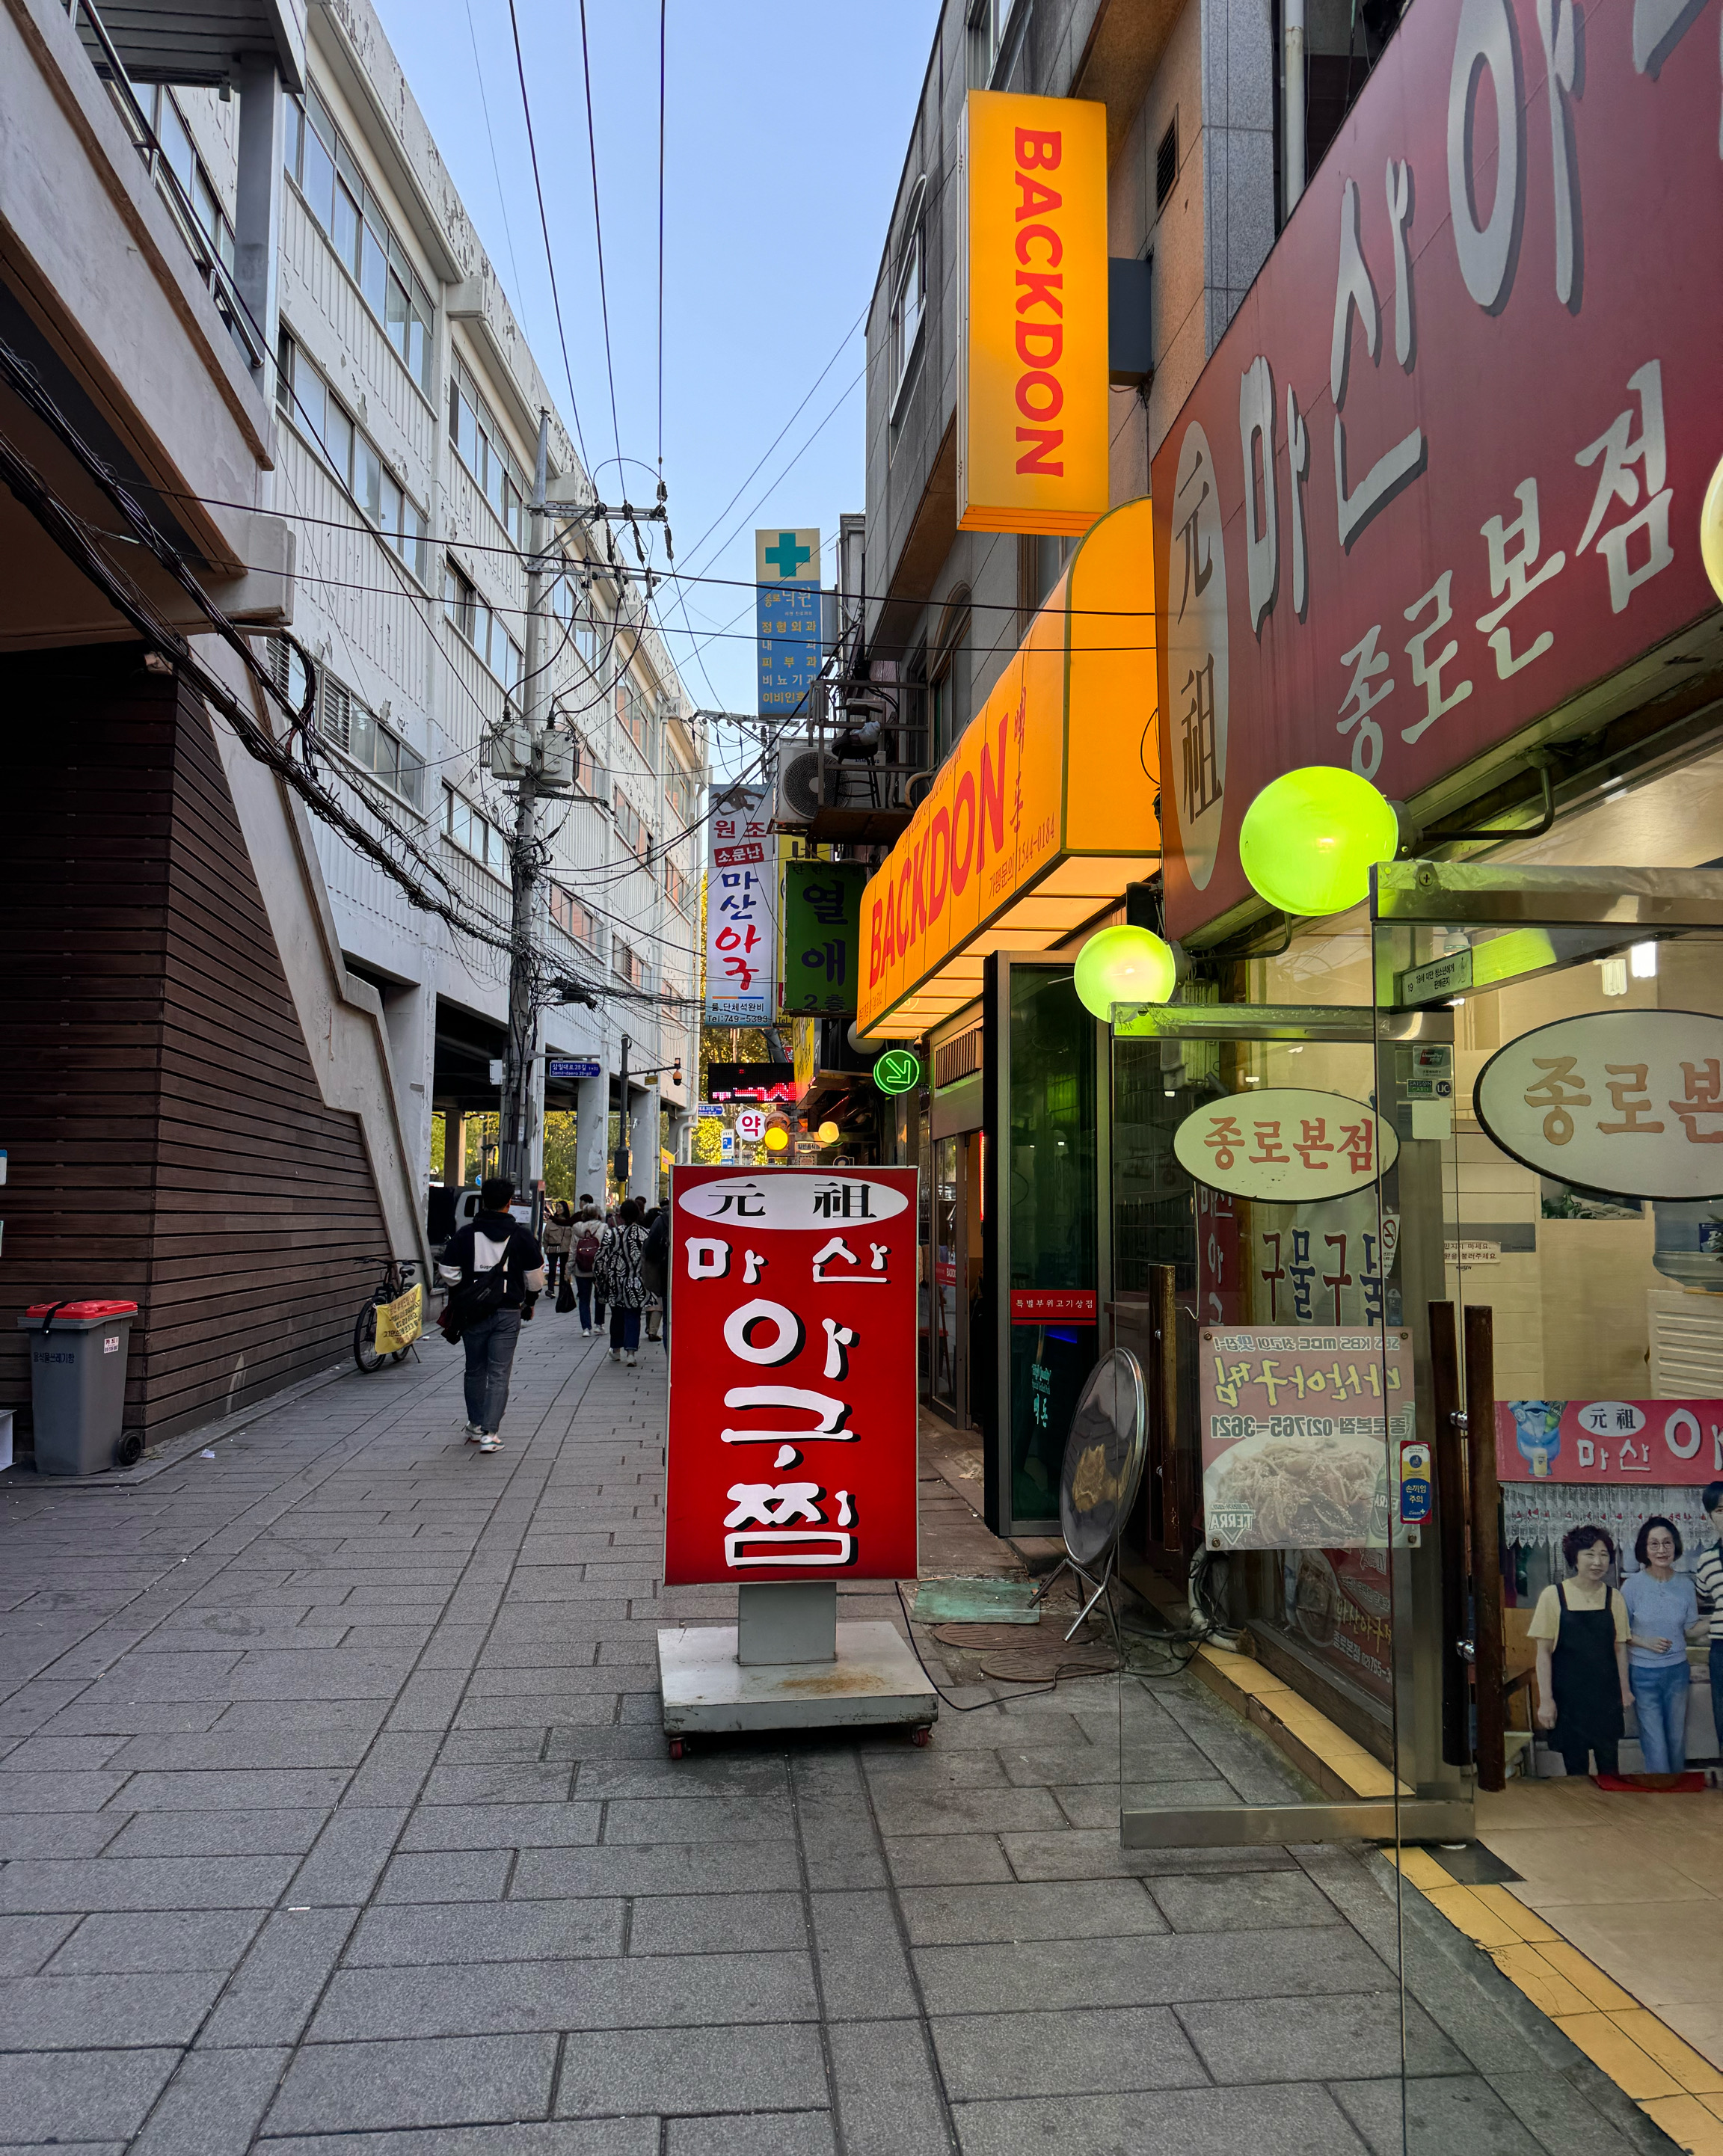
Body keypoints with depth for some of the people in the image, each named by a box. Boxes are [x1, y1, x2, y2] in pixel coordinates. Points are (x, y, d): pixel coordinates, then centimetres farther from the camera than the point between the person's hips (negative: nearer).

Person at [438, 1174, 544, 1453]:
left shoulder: (464, 1234, -2)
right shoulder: (522, 1236, -4)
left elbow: (448, 1271, -2)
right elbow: (535, 1276, 0)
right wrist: (530, 1301, 18)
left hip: (472, 1312, 1)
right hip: (508, 1312, -1)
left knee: (475, 1371, 17)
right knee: (499, 1374, 1)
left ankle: (476, 1426, 28)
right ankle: (490, 1434, -6)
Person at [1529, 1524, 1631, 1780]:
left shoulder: (1614, 1598, 1)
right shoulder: (1553, 1596, -9)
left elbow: (1620, 1647, 10)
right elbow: (1544, 1652, -7)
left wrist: (1625, 1689, 9)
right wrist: (1545, 1700, -9)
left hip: (1606, 1696, 3)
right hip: (1568, 1697, -3)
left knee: (1609, 1768, 10)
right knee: (1576, 1769, 4)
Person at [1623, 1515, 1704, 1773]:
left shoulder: (1686, 1585, -3)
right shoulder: (1632, 1586, -11)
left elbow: (1691, 1630, 5)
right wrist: (1645, 1642, -18)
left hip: (1677, 1671, 3)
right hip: (1644, 1673, -3)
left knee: (1677, 1737, 17)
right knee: (1655, 1743, -2)